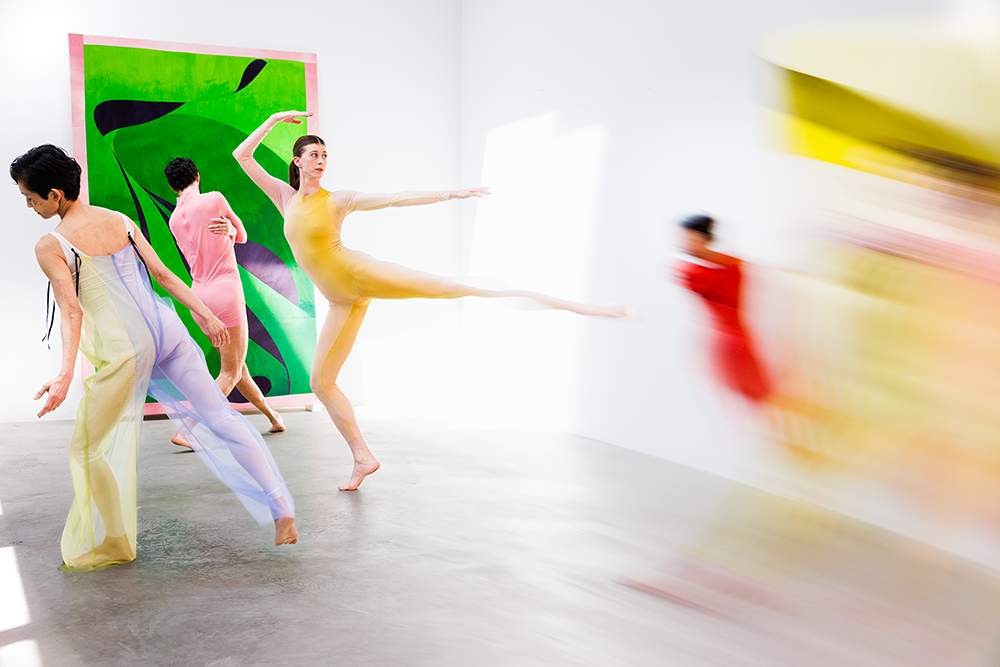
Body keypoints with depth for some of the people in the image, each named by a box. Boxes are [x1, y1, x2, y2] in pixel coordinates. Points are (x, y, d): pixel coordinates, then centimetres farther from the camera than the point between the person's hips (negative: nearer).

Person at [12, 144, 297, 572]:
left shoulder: (50, 246, -5)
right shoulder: (121, 221, 10)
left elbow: (71, 311, -15)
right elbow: (162, 273, 9)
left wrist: (66, 373, -21)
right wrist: (205, 314, 11)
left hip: (123, 347, -5)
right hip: (166, 328, 6)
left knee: (90, 448, 13)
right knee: (218, 416, 10)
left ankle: (110, 546, 22)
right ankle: (282, 512, 8)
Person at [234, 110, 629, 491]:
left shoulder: (337, 200, -1)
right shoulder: (286, 197, 9)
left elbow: (397, 198, -5)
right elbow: (242, 156, 10)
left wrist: (448, 194, -12)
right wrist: (275, 119, 7)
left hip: (360, 274, -5)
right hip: (342, 301, 5)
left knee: (442, 287, -22)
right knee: (320, 381, 2)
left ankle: (550, 301, -24)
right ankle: (363, 458, 12)